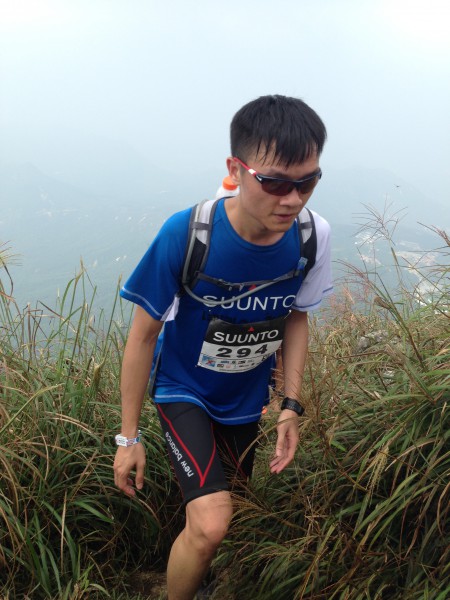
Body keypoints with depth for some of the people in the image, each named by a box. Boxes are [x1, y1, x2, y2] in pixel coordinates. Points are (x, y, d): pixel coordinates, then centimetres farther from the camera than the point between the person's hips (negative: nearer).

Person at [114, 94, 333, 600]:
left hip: (247, 399, 4)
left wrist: (291, 405, -6)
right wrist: (128, 436, -11)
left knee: (228, 499, 21)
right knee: (211, 525, -19)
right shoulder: (185, 233, -29)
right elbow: (143, 334, -17)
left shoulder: (314, 236, -19)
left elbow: (296, 316, 1)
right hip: (184, 390, -4)